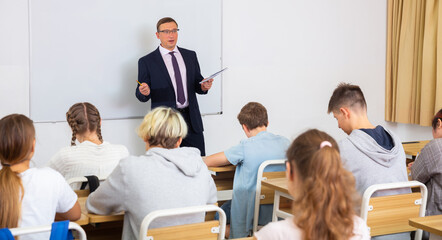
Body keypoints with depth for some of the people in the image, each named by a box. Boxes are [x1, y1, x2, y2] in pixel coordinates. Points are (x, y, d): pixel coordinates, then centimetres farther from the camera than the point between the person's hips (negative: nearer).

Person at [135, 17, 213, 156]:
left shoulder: (190, 56, 13)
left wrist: (203, 87, -5)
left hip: (191, 119, 3)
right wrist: (144, 92, -21)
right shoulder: (147, 61, 2)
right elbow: (141, 96, 2)